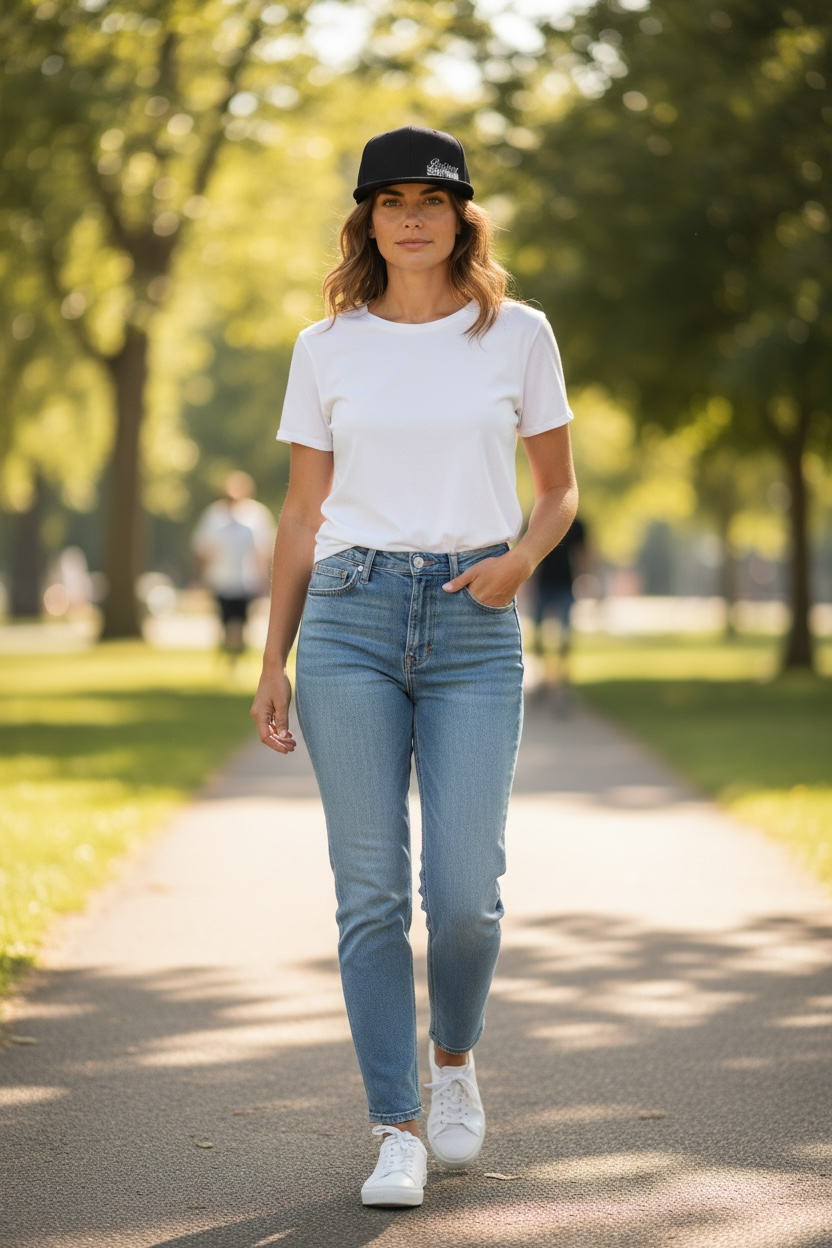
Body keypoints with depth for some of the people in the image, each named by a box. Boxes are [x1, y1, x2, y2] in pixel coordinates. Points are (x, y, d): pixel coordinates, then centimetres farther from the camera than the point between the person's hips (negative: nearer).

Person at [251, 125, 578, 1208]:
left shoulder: (518, 335, 5)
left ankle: (454, 1056, 25)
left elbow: (560, 488, 12)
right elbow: (302, 514, 10)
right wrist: (273, 663, 6)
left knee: (465, 890, -7)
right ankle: (395, 1132, 7)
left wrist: (521, 558, -9)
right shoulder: (328, 349, 7)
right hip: (351, 620, 1)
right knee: (371, 890, -2)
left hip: (474, 627, 0)